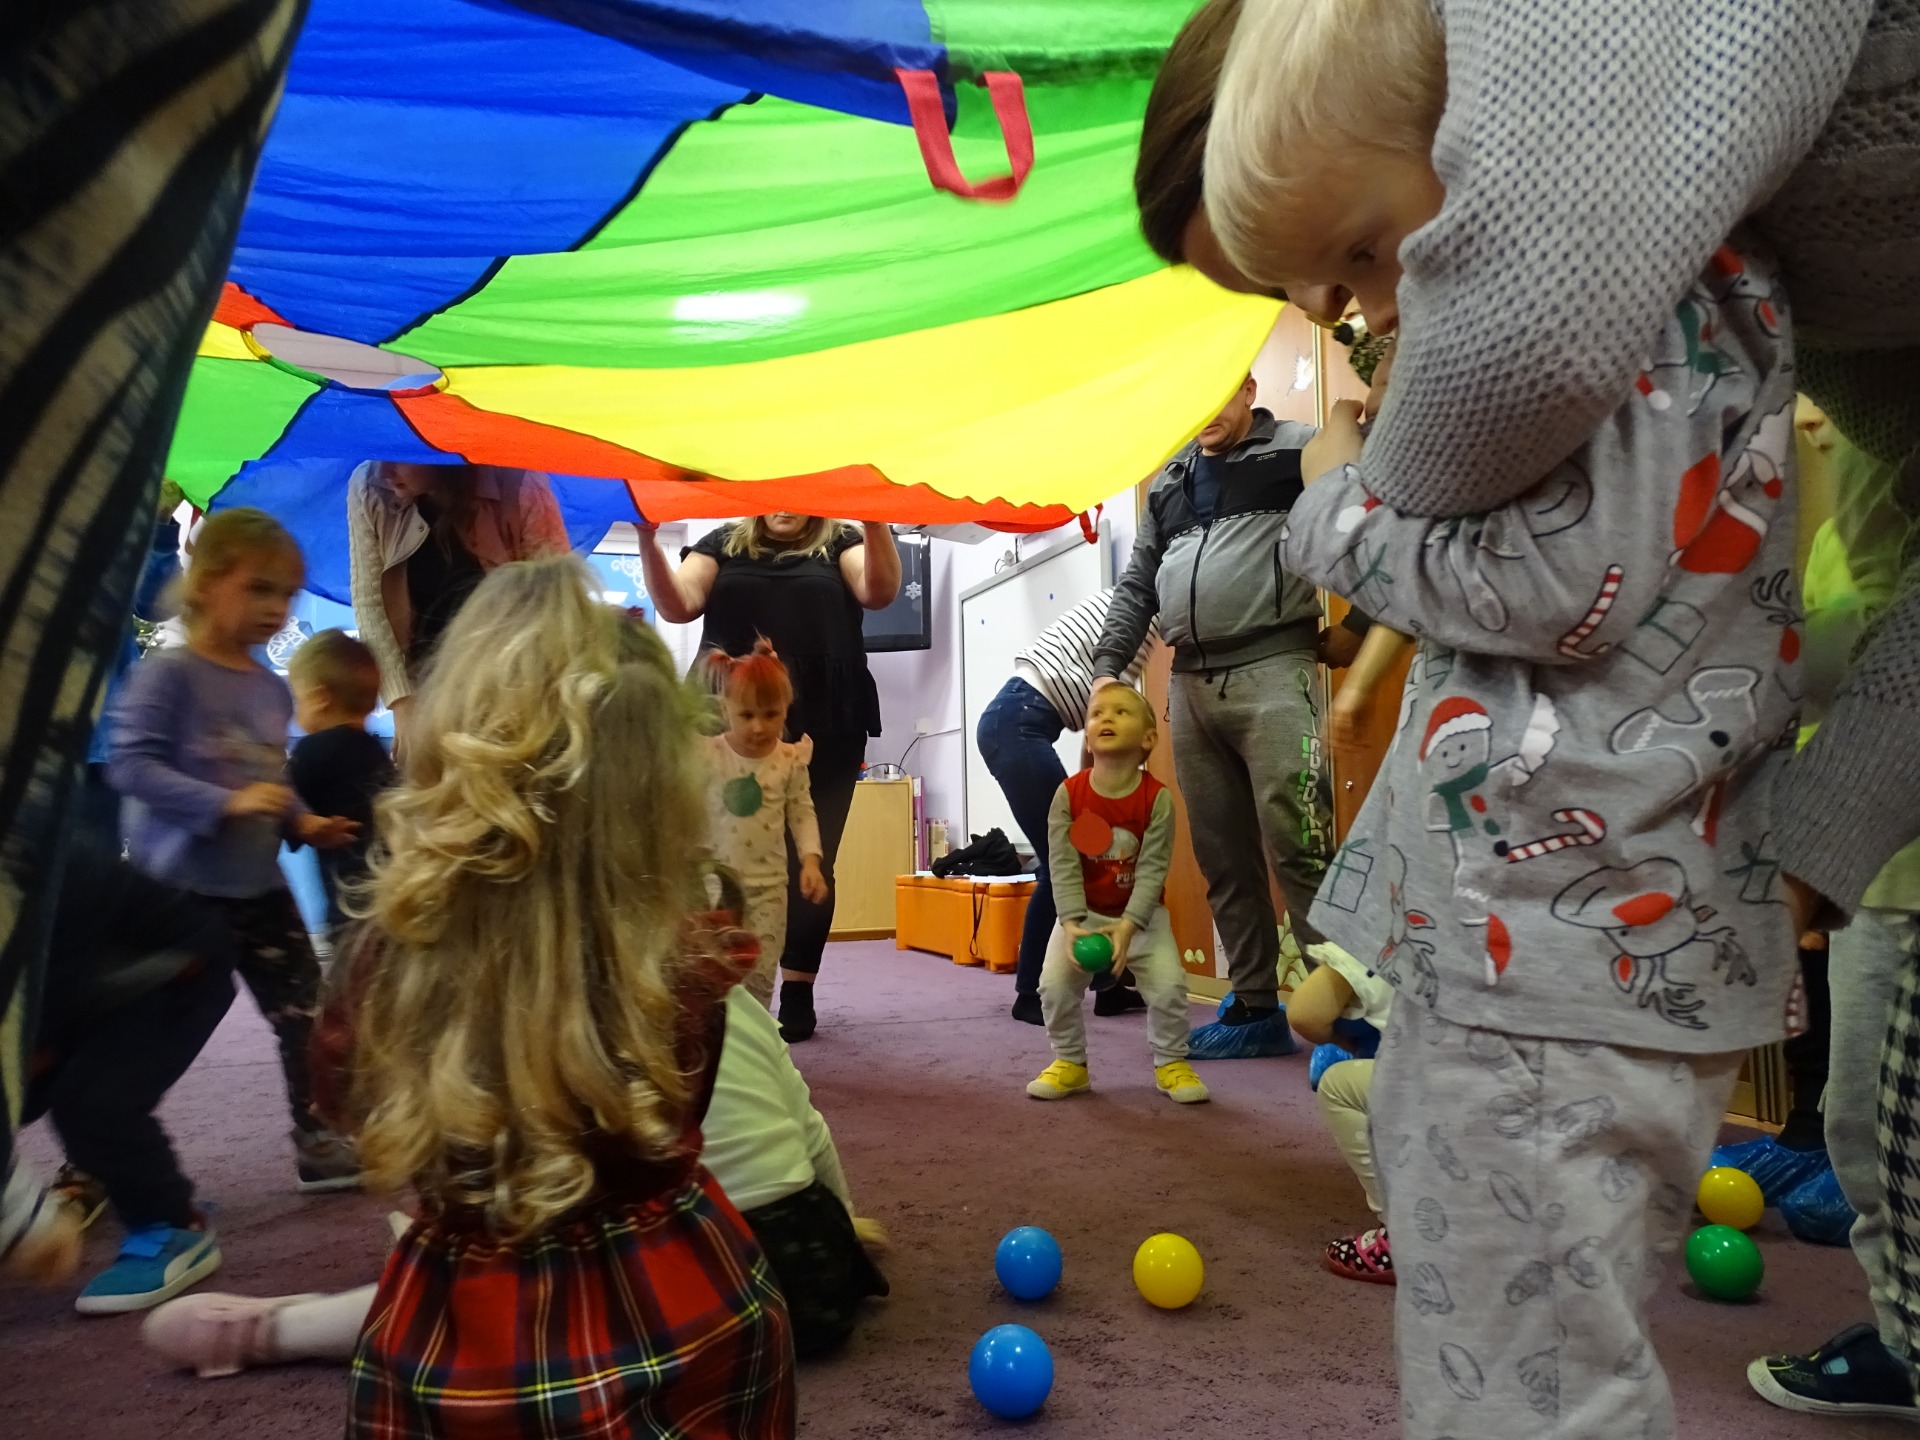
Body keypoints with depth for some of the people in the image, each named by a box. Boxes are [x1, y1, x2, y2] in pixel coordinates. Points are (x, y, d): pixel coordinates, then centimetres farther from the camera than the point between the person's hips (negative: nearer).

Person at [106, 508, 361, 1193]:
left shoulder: (273, 689, 9)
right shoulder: (167, 673, -13)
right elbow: (129, 764, -20)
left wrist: (303, 822, 3)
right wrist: (227, 804, -28)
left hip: (257, 887, 6)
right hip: (175, 890, -6)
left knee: (306, 1014, 5)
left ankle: (318, 1142, 16)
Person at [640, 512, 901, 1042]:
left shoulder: (839, 543, 10)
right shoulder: (723, 544, 13)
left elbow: (878, 592, -9)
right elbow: (677, 606, 0)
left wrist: (874, 520, -23)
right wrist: (648, 538, -15)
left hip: (824, 729, 0)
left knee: (809, 862, 3)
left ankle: (797, 993, 11)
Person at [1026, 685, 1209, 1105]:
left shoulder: (1157, 798, -17)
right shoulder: (1068, 794, -14)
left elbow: (1152, 869, -18)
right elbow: (1063, 866, -16)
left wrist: (1128, 926, -28)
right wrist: (1072, 925, -26)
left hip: (1140, 912, -1)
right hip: (1082, 912, 1)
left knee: (1168, 984, -15)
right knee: (1054, 984, -12)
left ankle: (1171, 1062, 11)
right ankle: (1070, 1062, 12)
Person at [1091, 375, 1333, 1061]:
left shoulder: (1301, 450, 5)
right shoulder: (1167, 483, 23)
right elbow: (1137, 585, 24)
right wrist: (1107, 666, 16)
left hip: (1271, 671, -6)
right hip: (1189, 685, 6)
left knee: (1297, 848, -13)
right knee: (1222, 858, 7)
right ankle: (1255, 1009, 16)